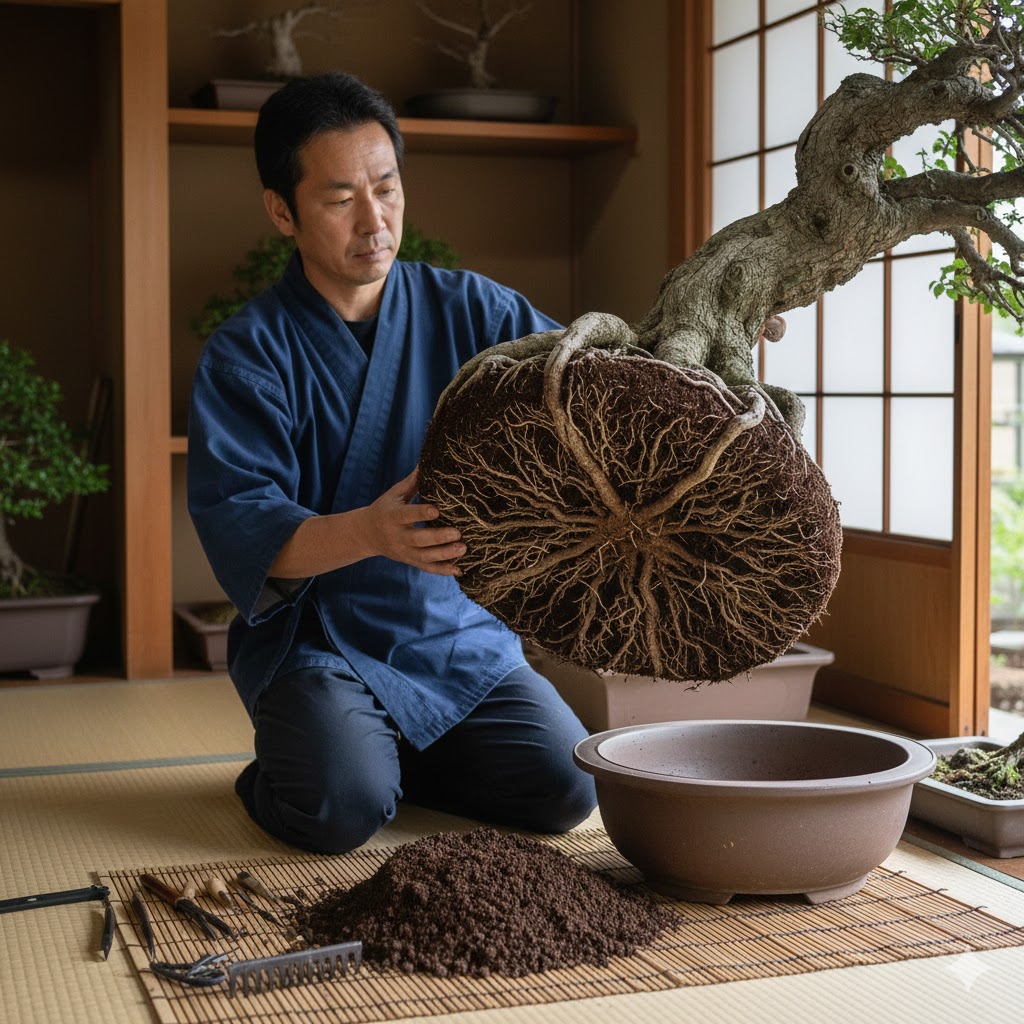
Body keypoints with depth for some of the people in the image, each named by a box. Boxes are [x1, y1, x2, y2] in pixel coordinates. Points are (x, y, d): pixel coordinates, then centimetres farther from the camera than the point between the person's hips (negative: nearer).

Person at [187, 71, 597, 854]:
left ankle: (396, 758, 14)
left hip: (465, 640, 4)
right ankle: (278, 772, 9)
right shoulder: (249, 352, -7)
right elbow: (238, 530, -17)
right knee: (345, 809, -27)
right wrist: (366, 533, -36)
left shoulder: (468, 310, 3)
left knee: (567, 788, -13)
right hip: (317, 642, -3)